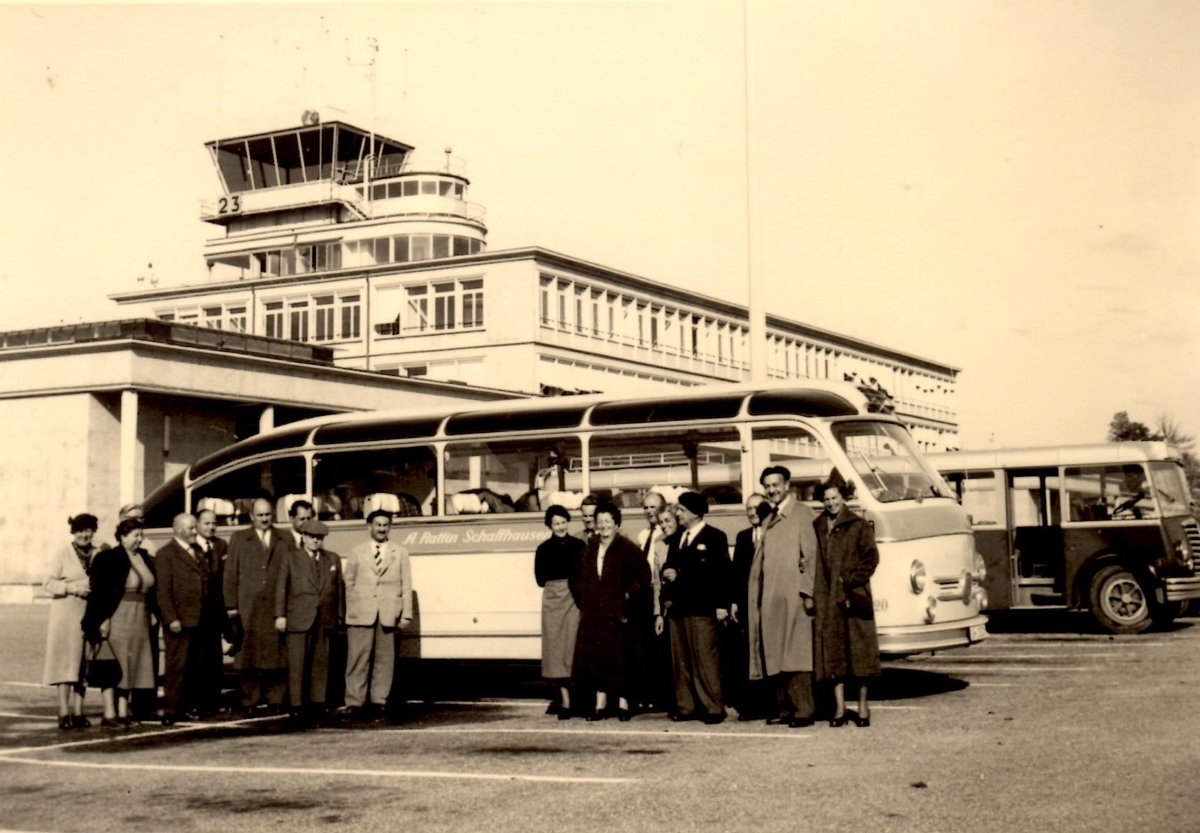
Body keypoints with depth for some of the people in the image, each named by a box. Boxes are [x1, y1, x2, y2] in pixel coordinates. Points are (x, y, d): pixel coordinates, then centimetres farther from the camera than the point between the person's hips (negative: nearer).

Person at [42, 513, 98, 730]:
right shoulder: (61, 555, 3)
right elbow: (48, 583, -3)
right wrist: (71, 587, -17)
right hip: (65, 616, -3)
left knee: (83, 663, 5)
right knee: (65, 662, -6)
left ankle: (78, 711, 9)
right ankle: (64, 711, -5)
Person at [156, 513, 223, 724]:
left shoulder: (199, 551, 19)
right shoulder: (165, 554, -2)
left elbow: (212, 582, 17)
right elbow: (163, 591, -9)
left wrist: (218, 612, 8)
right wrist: (171, 619, -16)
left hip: (204, 620, 6)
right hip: (181, 622, -6)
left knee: (199, 667, 9)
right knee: (177, 667, -3)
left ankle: (193, 706, 18)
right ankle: (171, 711, 2)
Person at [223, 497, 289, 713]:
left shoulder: (285, 541, 11)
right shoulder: (239, 539, 12)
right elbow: (230, 574, 7)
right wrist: (231, 606, 0)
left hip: (277, 607, 0)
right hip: (249, 608, 0)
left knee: (277, 654, -1)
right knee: (249, 655, 1)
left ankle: (275, 700, 5)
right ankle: (250, 701, 6)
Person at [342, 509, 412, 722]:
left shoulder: (400, 553, 14)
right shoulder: (356, 553, 13)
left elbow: (406, 586, 9)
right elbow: (348, 583, 10)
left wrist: (406, 614, 1)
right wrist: (348, 611, 1)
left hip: (389, 615, 1)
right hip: (361, 614, -1)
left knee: (384, 659, 2)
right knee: (358, 659, -5)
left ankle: (378, 701, 9)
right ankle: (355, 702, -1)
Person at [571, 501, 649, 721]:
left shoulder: (627, 548, -2)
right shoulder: (589, 549, 15)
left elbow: (643, 574, -7)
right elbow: (581, 578, 22)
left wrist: (629, 594, -12)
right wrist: (583, 600, 10)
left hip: (618, 612, -5)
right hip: (592, 614, 5)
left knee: (619, 657, -2)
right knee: (594, 656, 3)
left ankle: (623, 702, 6)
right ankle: (600, 703, 9)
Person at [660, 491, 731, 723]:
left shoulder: (715, 537, -2)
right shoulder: (677, 538, 19)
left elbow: (722, 572, -7)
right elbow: (670, 565, 26)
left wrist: (722, 605, -13)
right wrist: (666, 572, 1)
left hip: (702, 608, -7)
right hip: (679, 607, 7)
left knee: (706, 659, -7)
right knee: (681, 660, 7)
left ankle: (714, 708, -3)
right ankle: (686, 707, 12)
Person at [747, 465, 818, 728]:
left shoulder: (802, 514, -3)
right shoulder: (768, 520, 19)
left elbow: (811, 555, -9)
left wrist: (808, 592, -15)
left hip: (792, 595, -7)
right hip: (769, 598, 7)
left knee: (795, 655, -8)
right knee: (774, 655, 7)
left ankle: (803, 710, -5)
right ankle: (783, 708, 12)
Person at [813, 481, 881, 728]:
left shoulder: (858, 526, 3)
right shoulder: (817, 528, 12)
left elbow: (871, 558, -2)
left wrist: (851, 580, -11)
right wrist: (812, 591, 0)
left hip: (854, 596, -3)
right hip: (826, 599, 3)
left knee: (859, 649, 0)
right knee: (832, 652, 2)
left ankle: (863, 705, 9)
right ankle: (839, 707, 7)